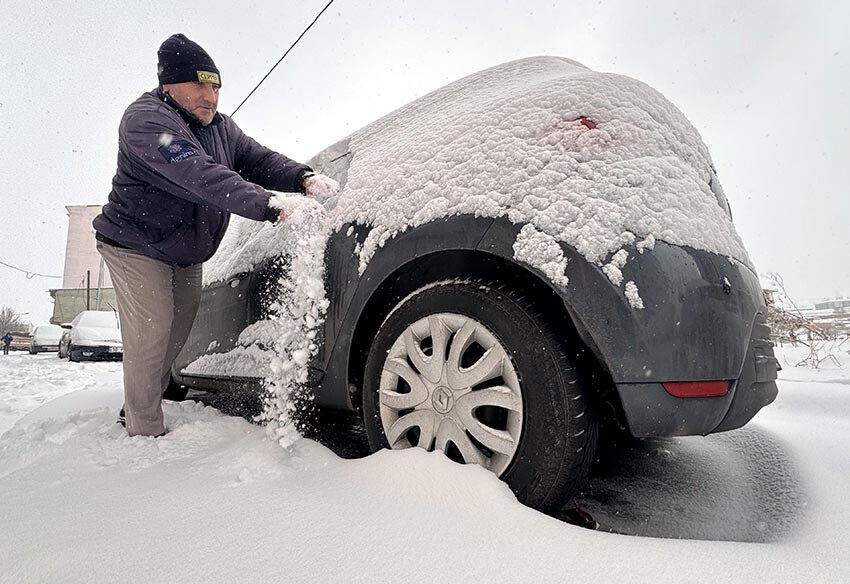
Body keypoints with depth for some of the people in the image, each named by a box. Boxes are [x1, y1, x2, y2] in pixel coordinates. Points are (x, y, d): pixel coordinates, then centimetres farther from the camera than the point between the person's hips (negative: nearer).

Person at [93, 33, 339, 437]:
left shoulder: (221, 127, 3)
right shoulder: (145, 120, -24)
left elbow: (259, 160, -5)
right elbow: (201, 177, -39)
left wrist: (303, 179, -27)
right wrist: (269, 207, -50)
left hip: (186, 254, 8)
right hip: (136, 246, -8)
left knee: (179, 330, 12)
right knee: (150, 332, -13)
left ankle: (136, 410, 30)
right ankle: (144, 432, 1)